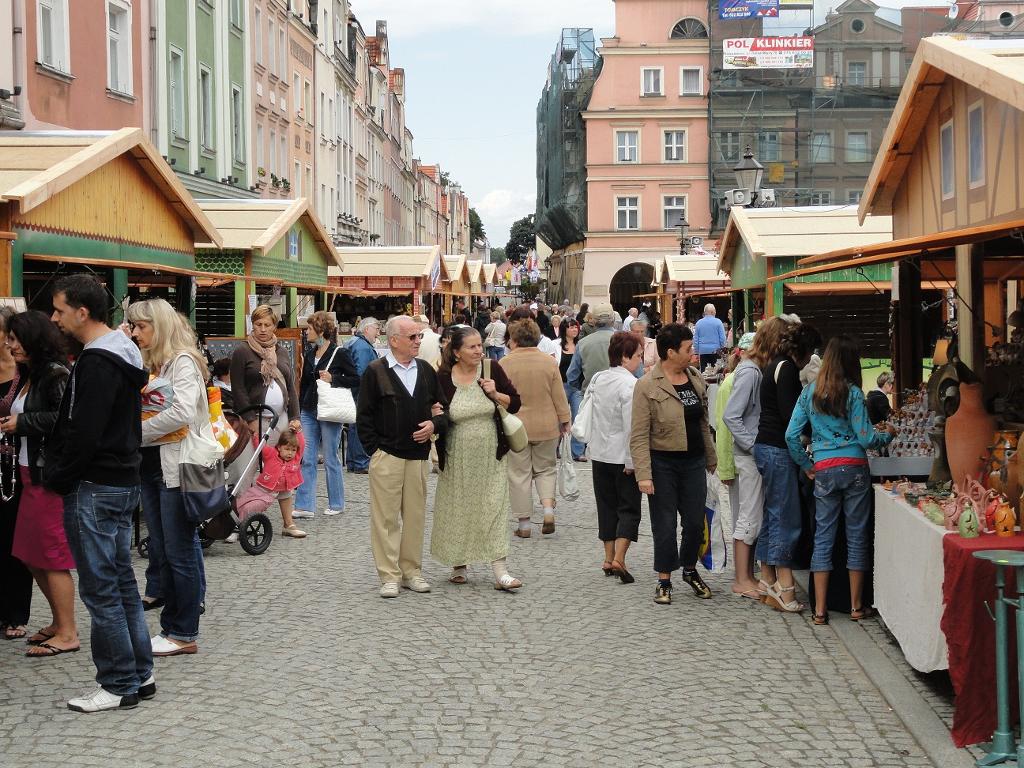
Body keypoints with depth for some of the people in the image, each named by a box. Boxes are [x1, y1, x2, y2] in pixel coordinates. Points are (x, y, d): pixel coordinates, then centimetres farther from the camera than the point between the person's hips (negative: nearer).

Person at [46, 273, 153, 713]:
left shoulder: (97, 363, -19)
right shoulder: (124, 353, 12)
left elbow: (83, 434, -23)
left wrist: (56, 477, -9)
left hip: (94, 489, -10)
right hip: (123, 481, 10)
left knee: (101, 590, -2)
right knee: (122, 582, 15)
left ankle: (119, 685, 5)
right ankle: (139, 675, 22)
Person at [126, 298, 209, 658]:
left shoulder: (182, 361, -11)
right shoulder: (147, 364, 12)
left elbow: (183, 412, -24)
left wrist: (136, 433, -16)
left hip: (176, 466, -8)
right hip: (150, 464, 8)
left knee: (179, 551, -1)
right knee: (160, 551, 12)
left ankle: (184, 634, 8)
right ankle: (172, 625, 21)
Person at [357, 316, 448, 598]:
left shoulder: (426, 371, 11)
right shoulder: (375, 372, -3)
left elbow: (444, 407, 16)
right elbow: (364, 416, -3)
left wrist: (435, 424, -4)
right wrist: (374, 449, -8)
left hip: (419, 456, 5)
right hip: (387, 456, -4)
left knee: (415, 516, 9)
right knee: (386, 517, -1)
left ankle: (412, 571, 19)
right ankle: (389, 576, 6)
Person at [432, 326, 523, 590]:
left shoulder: (491, 369, -3)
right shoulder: (443, 378, -5)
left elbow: (515, 403, 2)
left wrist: (495, 394, -15)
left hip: (490, 454, 0)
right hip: (457, 456, 0)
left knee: (494, 509, -4)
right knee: (458, 510, 10)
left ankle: (501, 572, -5)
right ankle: (458, 565, 26)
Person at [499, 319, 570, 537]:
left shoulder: (505, 363, -9)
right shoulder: (549, 362, -2)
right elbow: (559, 396, 1)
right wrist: (564, 420, 12)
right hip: (546, 427, 2)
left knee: (520, 474, 7)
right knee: (545, 470, 17)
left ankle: (524, 524, 9)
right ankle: (548, 508, -3)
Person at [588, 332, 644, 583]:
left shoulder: (597, 379, 5)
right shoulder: (630, 384, -17)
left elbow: (588, 416, 13)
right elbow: (631, 426, -20)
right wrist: (631, 461, -18)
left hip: (600, 453, 7)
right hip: (622, 456, -7)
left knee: (607, 505, 14)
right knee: (629, 508, 1)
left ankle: (609, 558, 19)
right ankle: (618, 559, -11)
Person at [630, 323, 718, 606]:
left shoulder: (695, 378, 5)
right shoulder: (647, 386, -14)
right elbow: (639, 435, -14)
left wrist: (711, 459, 17)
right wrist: (643, 474, -19)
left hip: (694, 462, 5)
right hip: (663, 463, -5)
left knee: (696, 521, 10)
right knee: (665, 524, 4)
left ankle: (690, 569, 31)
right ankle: (664, 580, 17)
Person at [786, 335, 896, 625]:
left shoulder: (809, 392, 5)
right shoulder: (852, 393, -5)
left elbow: (791, 435, 3)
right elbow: (866, 438, -5)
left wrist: (807, 465, 12)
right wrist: (887, 435, 14)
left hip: (824, 471, 3)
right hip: (854, 468, -3)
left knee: (823, 538, 6)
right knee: (856, 536, 7)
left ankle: (820, 610, 4)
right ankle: (856, 606, 14)